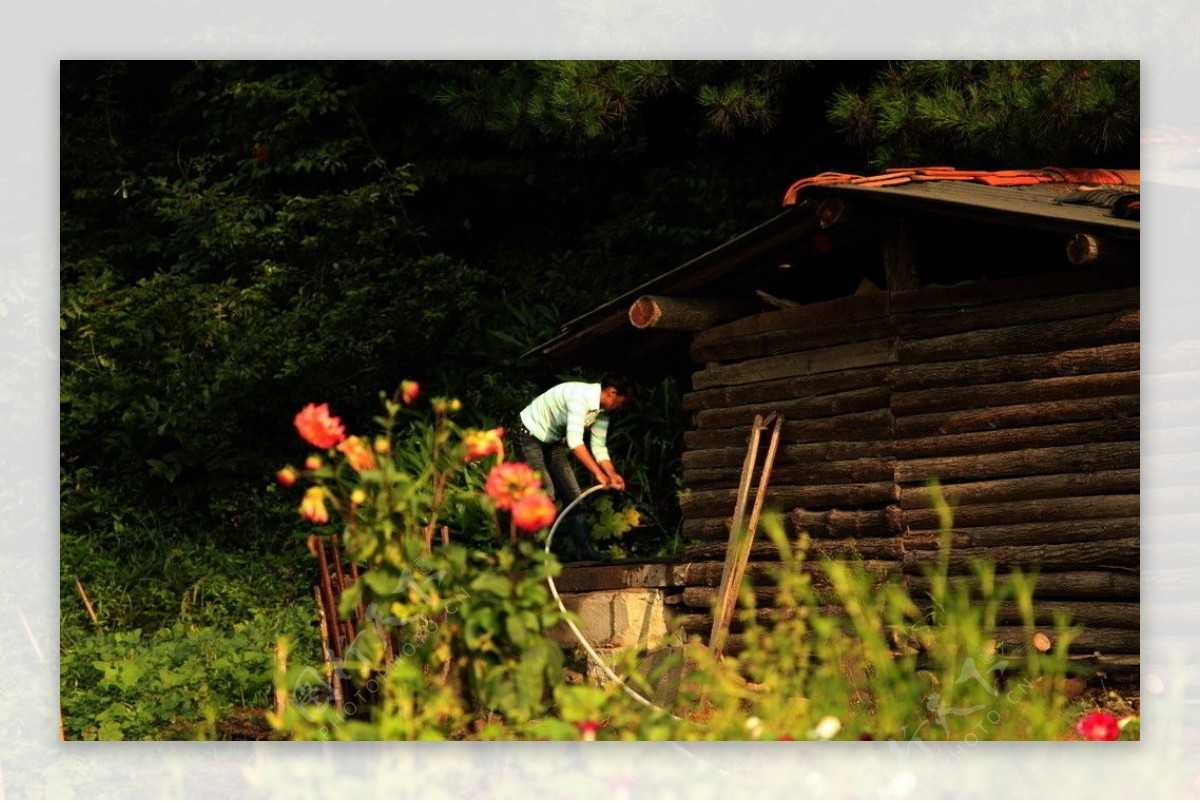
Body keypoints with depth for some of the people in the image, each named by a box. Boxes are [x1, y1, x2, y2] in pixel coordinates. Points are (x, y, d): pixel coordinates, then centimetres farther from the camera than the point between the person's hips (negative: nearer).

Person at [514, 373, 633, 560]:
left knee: (572, 492, 3)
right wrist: (598, 473, -44)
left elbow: (599, 446, -1)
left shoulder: (603, 411, -4)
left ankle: (584, 548, 6)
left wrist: (612, 474, -18)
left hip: (553, 440, 9)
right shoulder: (580, 396, -34)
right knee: (546, 493, -19)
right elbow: (575, 440, -43)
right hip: (531, 433, -9)